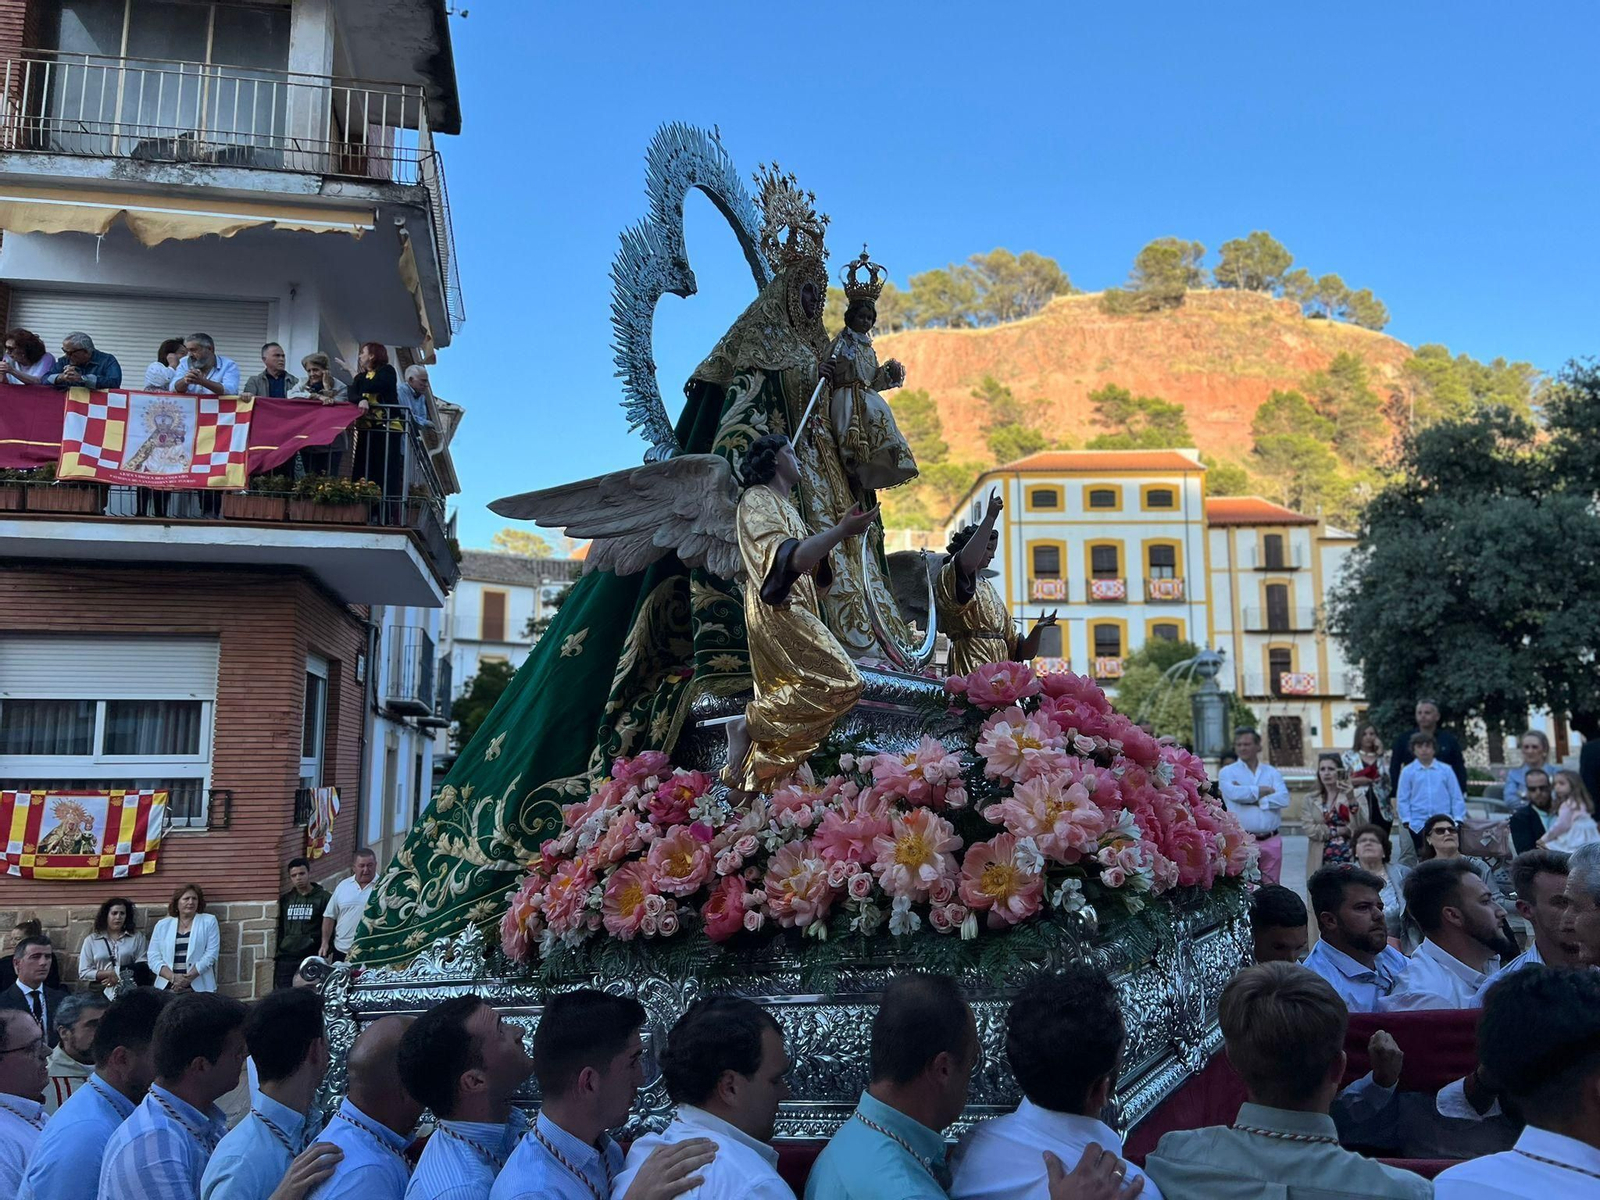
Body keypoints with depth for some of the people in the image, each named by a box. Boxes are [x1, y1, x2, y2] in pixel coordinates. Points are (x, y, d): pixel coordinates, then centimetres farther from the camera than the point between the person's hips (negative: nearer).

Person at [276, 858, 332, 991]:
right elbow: (280, 929, 20)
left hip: (311, 959, -5)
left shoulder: (323, 898, -1)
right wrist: (276, 955, 15)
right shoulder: (285, 899, 15)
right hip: (285, 958, 5)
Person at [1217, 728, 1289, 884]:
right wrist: (1264, 790, -3)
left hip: (1271, 841, 3)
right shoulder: (1227, 772, 6)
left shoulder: (1272, 772, 13)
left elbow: (1283, 799, -3)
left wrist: (1254, 799, -10)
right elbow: (1234, 793, -15)